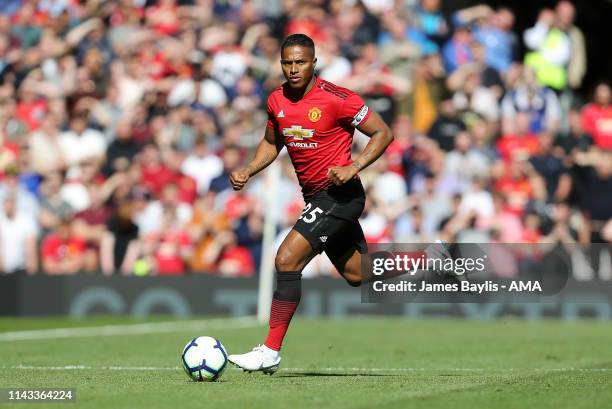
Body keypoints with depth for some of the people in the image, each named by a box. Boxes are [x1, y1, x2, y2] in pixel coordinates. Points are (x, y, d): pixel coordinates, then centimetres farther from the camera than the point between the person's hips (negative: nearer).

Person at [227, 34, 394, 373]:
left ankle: (271, 352, -14)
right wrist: (247, 172, 4)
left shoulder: (337, 99, -15)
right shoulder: (277, 100, 4)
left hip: (340, 195, -8)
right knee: (359, 276, 16)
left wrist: (353, 168, -21)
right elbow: (272, 142, 21)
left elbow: (383, 133, -9)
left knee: (286, 260, -18)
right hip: (315, 198, 8)